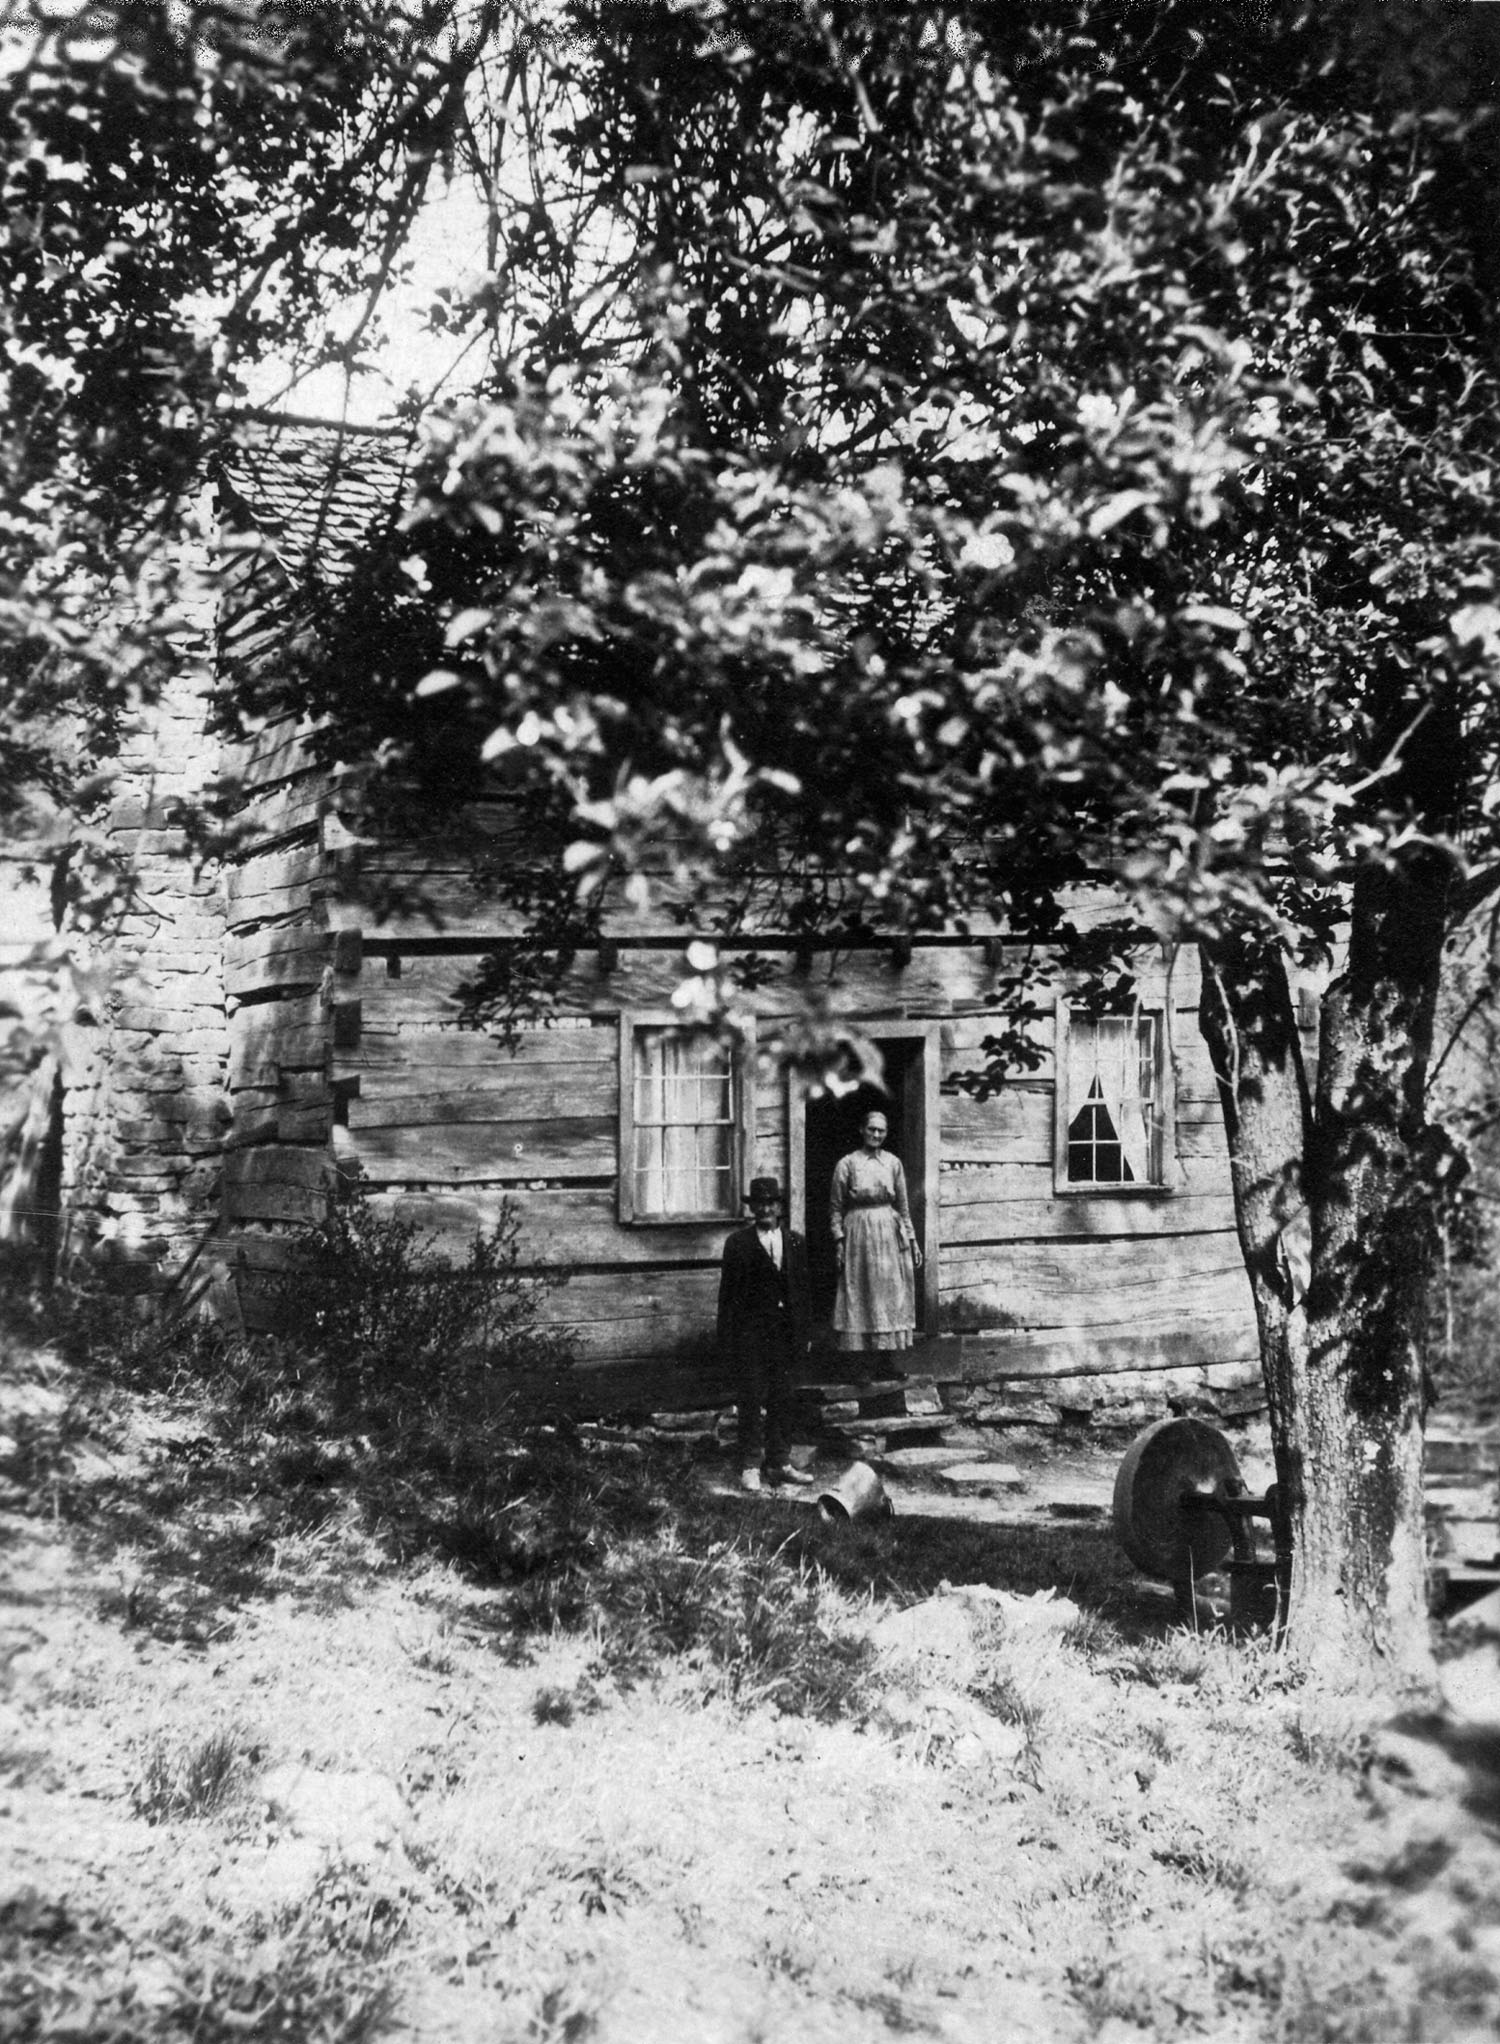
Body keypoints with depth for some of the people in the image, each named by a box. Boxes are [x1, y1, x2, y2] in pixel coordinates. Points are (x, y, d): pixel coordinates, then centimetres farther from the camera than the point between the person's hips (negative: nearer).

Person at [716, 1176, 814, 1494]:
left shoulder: (795, 1243, 10)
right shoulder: (738, 1244, -1)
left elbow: (804, 1290, 12)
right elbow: (728, 1293, -2)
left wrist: (805, 1333, 8)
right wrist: (726, 1338, -5)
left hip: (785, 1333, 4)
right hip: (750, 1333, -4)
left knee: (782, 1400, 8)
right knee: (752, 1400, -3)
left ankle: (779, 1464, 16)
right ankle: (750, 1467, 1)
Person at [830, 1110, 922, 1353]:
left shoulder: (893, 1163, 7)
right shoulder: (846, 1164, -2)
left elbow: (904, 1207, 12)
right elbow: (835, 1208, 0)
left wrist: (913, 1241, 9)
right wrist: (839, 1242, -8)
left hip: (891, 1237, 3)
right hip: (858, 1235, -3)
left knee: (892, 1302, 5)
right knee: (858, 1303, 0)